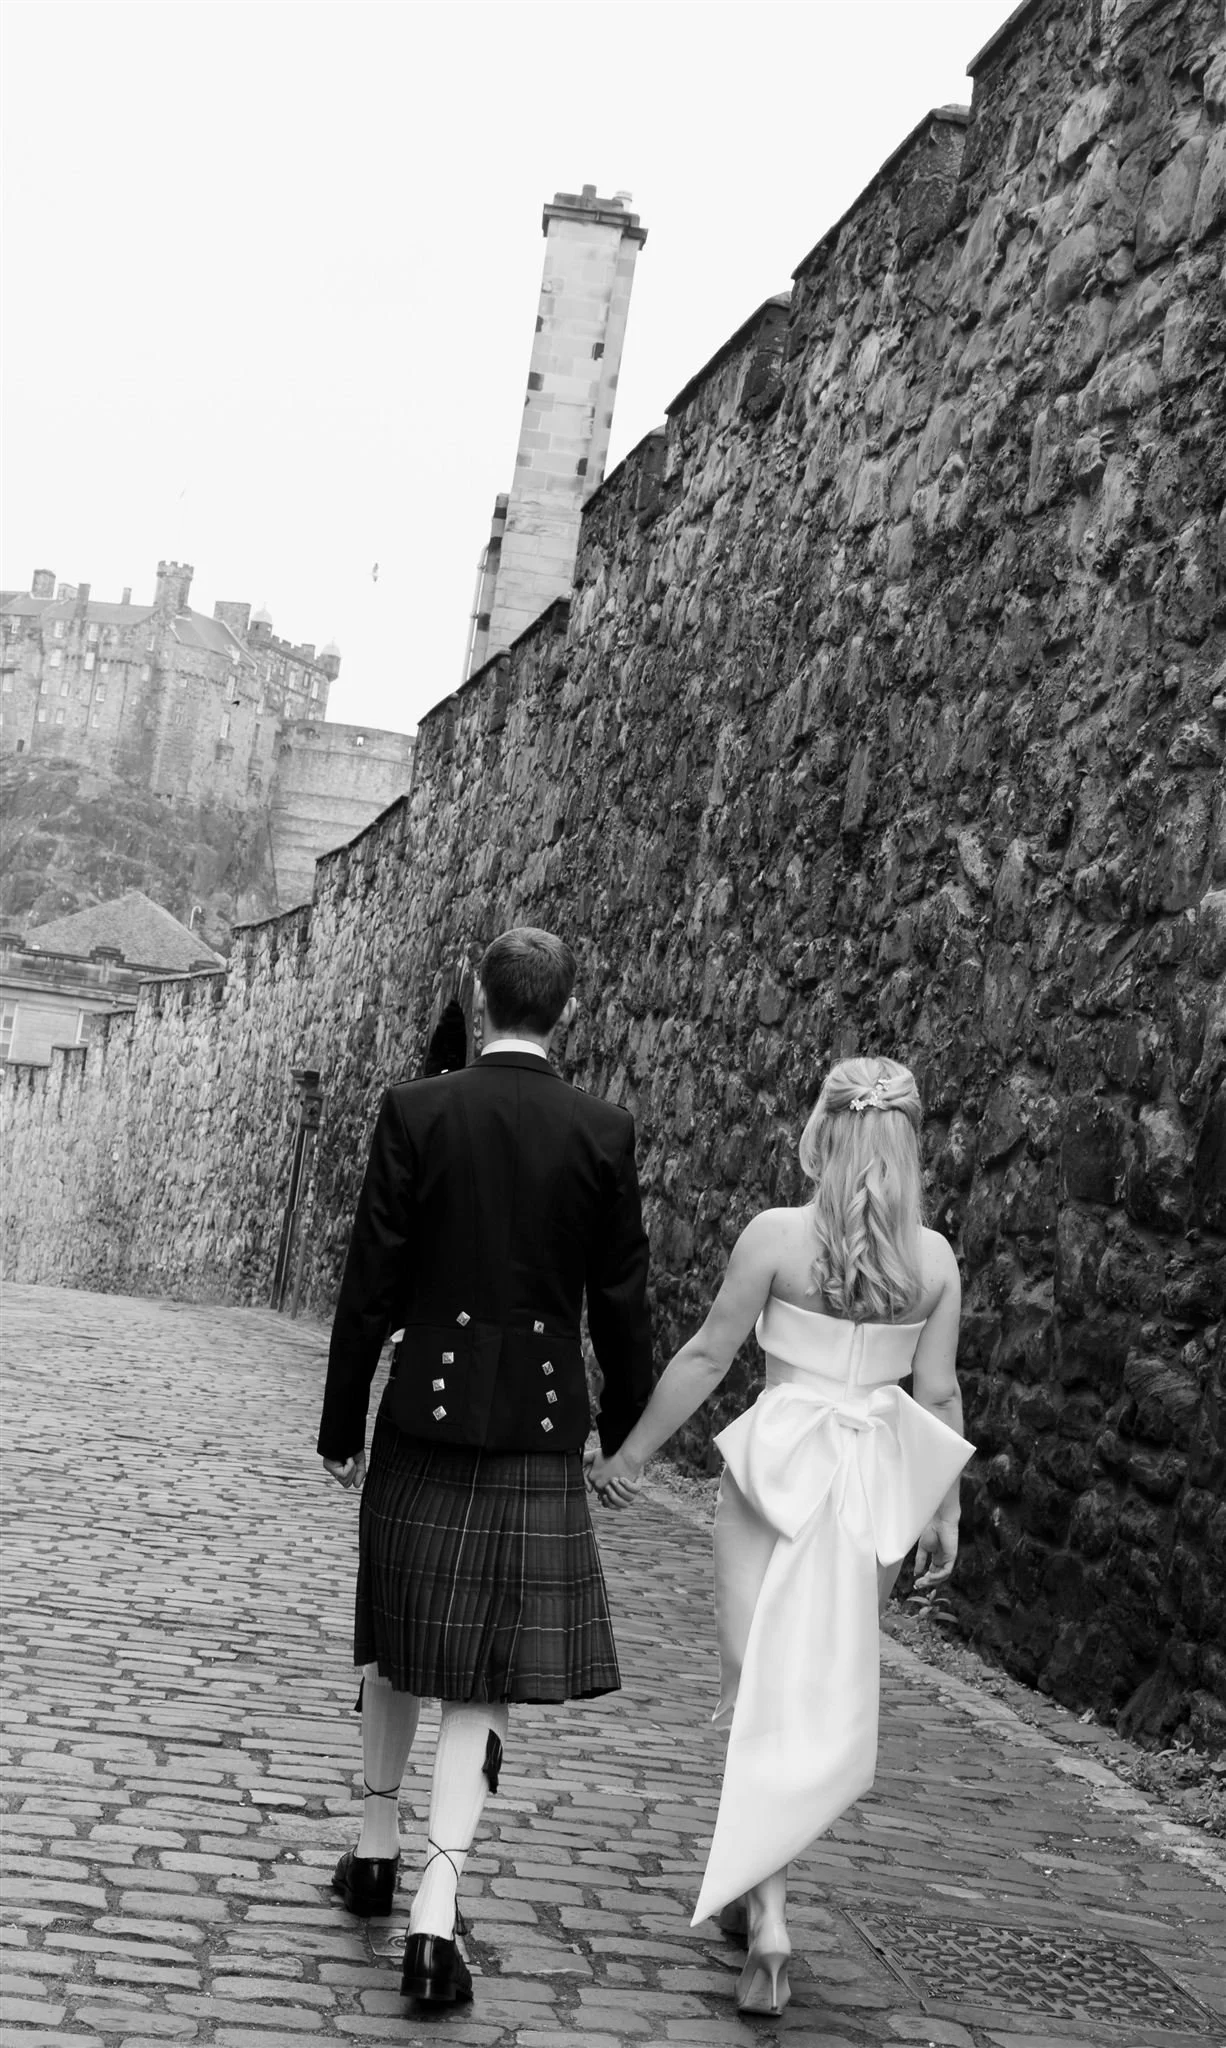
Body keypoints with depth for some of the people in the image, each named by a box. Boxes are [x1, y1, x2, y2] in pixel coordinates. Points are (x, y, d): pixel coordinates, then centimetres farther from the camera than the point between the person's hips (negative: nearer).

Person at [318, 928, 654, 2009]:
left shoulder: (415, 1111, -7)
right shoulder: (605, 1132, -6)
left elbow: (371, 1288, -6)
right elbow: (621, 1302, -1)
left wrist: (341, 1426, 5)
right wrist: (629, 1422, 15)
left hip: (425, 1408, 1)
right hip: (542, 1425, 0)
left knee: (398, 1634, 21)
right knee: (491, 1669, 5)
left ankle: (376, 1849, 35)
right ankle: (436, 1909, -5)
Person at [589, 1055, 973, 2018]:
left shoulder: (777, 1234, -10)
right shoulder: (935, 1257, -1)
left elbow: (707, 1357, -5)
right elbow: (939, 1394, 2)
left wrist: (631, 1454, 5)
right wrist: (947, 1511, 14)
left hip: (780, 1466, -3)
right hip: (878, 1479, 3)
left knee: (763, 1691, 1)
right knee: (829, 1694, 17)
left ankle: (769, 1924, -10)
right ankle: (756, 1888, 28)